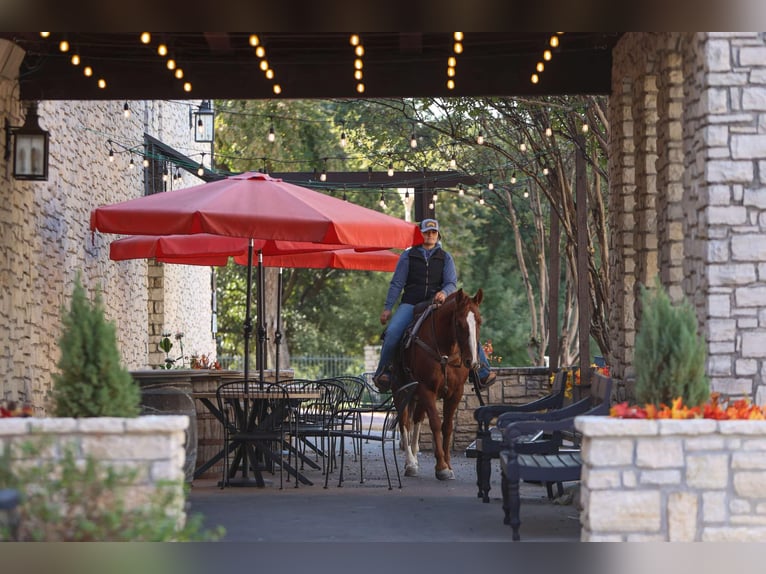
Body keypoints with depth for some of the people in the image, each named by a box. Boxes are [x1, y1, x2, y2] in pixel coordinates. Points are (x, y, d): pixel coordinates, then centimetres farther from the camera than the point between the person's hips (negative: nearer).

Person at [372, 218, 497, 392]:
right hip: (410, 304, -1)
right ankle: (383, 371, -9)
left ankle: (483, 372, -11)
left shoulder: (445, 257, 11)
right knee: (392, 332, -27)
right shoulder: (408, 256, 8)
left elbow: (452, 283, 3)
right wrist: (387, 308, 1)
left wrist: (444, 293, -21)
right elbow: (396, 284, 8)